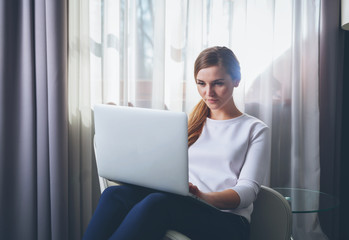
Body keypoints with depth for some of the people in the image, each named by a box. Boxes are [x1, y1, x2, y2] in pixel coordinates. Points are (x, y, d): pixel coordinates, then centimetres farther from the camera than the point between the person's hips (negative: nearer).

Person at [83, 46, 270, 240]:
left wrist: (203, 196, -22)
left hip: (227, 220, -4)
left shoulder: (255, 130, 11)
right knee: (115, 194, -28)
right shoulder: (190, 125, 25)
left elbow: (247, 190, -2)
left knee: (158, 202, -37)